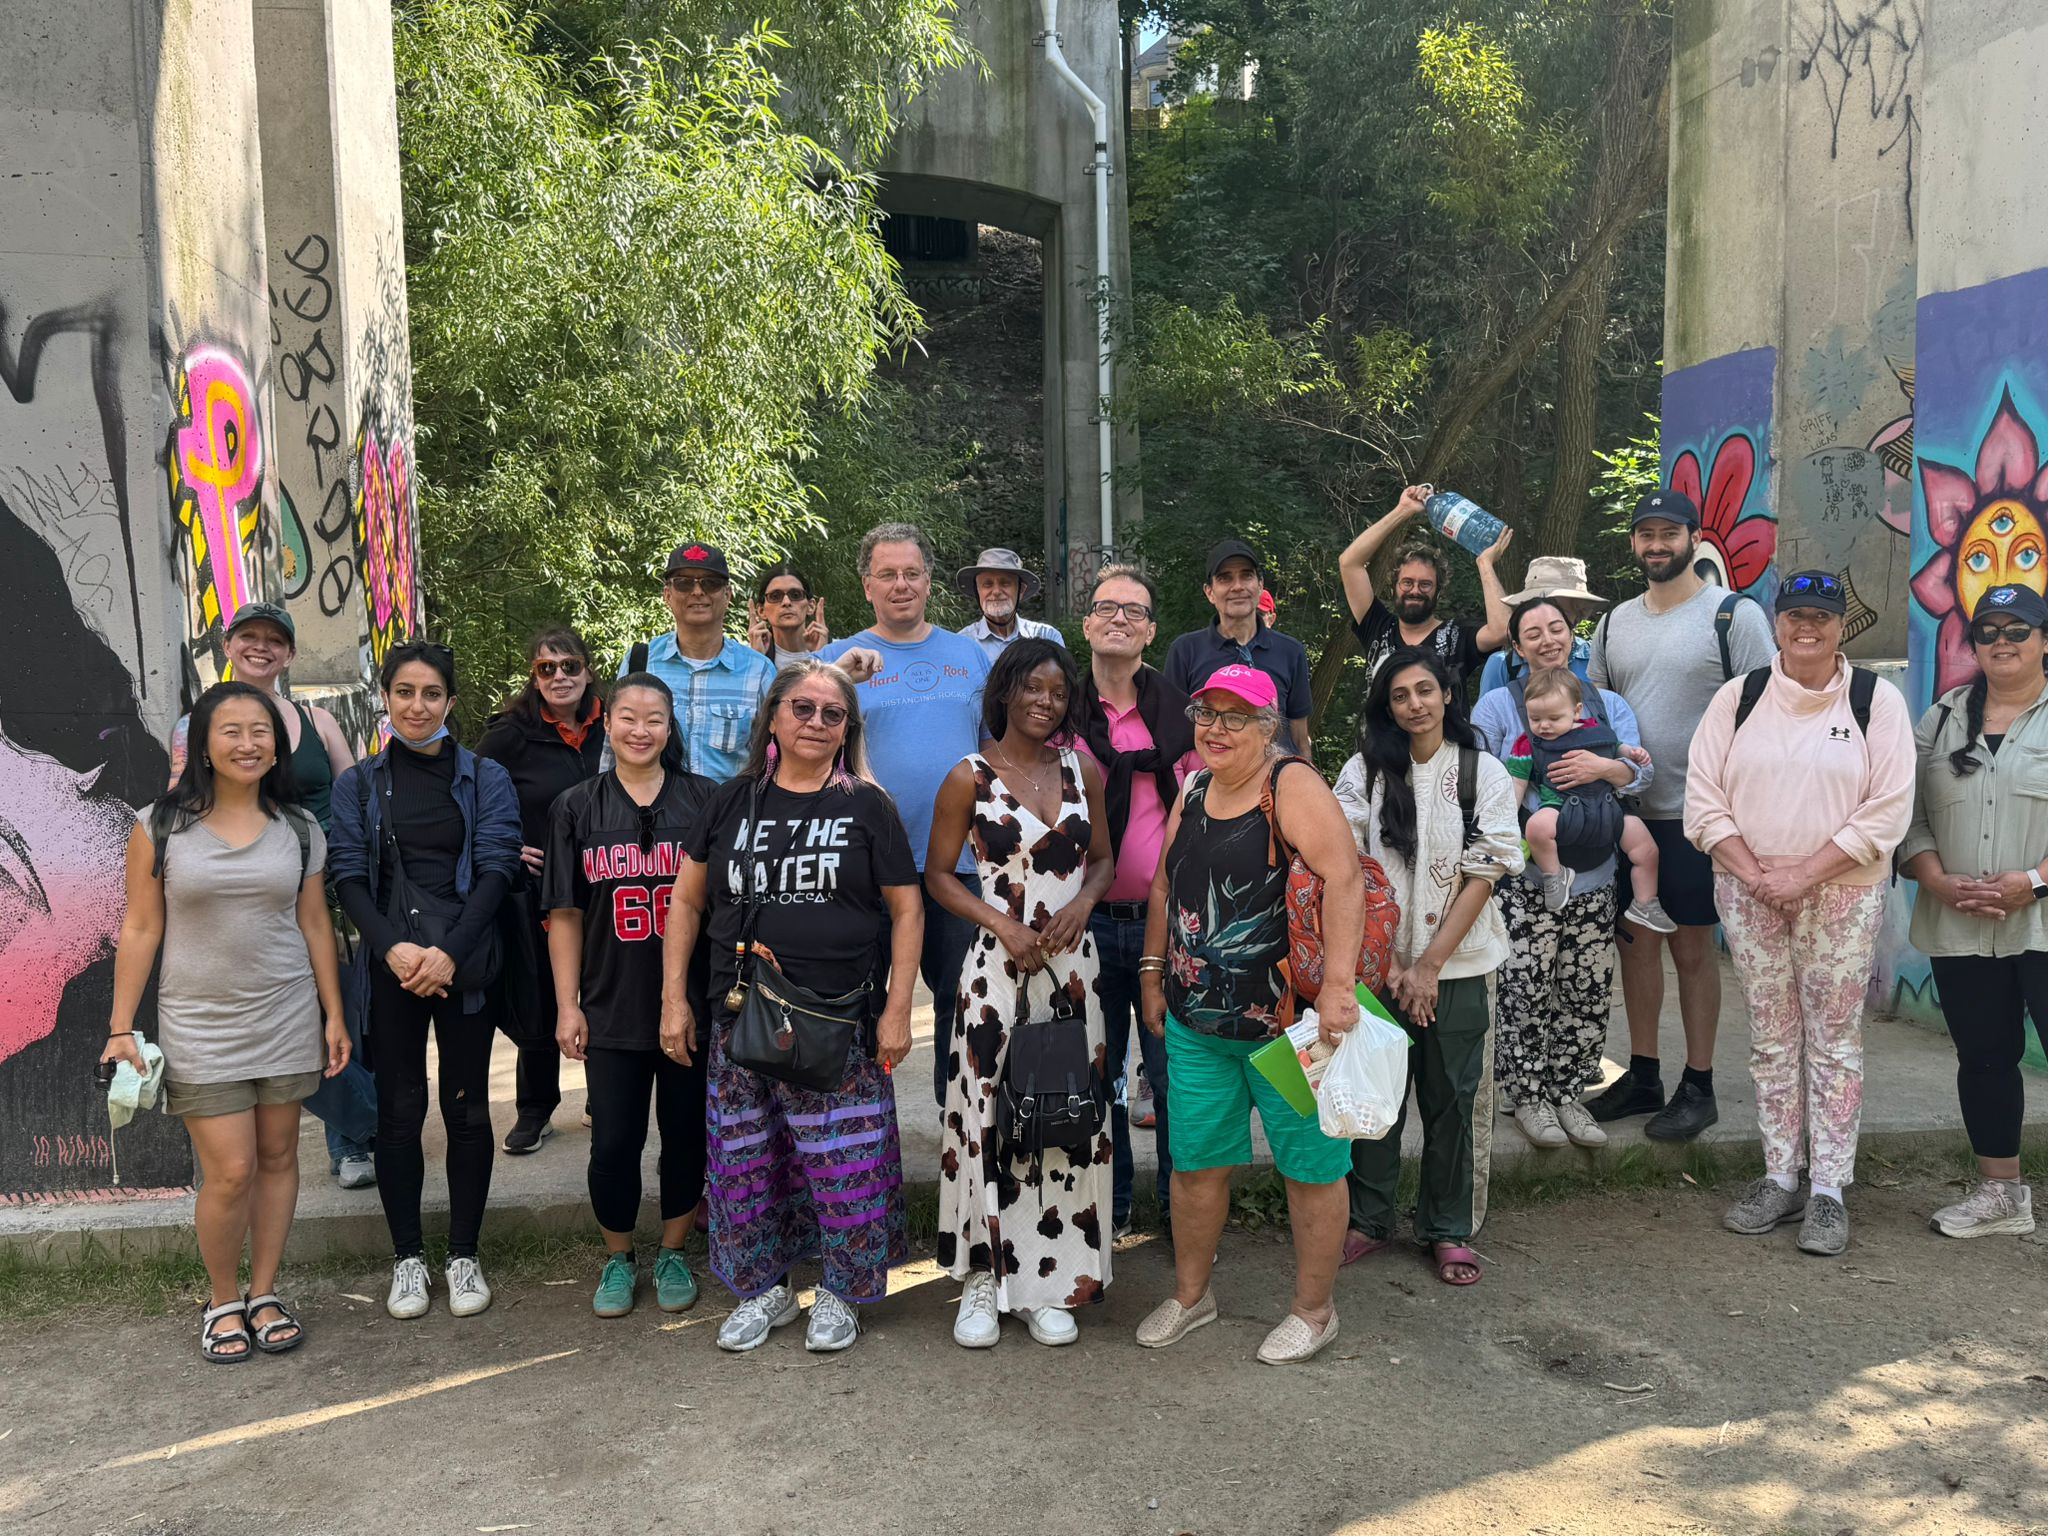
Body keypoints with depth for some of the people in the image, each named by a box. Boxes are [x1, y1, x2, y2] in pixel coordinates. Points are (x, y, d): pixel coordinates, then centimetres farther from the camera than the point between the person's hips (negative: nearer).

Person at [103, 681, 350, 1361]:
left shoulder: (300, 830, 3)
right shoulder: (160, 829, -3)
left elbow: (315, 925, 8)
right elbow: (140, 929, -1)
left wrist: (334, 1015, 6)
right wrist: (120, 1029, -2)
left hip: (287, 1020, 3)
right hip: (200, 1027, -2)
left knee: (278, 1157, 8)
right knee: (230, 1172, -5)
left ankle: (263, 1295, 24)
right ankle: (222, 1301, 18)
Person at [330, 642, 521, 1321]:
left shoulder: (486, 778, 4)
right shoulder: (359, 784, 8)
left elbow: (496, 868, -5)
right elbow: (349, 876, 1)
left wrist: (450, 951, -16)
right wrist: (394, 948, -15)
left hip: (466, 965, -1)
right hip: (390, 966, 1)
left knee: (467, 1107, 5)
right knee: (398, 1109, 5)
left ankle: (464, 1254, 17)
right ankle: (407, 1256, 18)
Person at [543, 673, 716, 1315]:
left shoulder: (704, 800, 0)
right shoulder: (576, 807, 2)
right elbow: (564, 913, 4)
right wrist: (567, 1005, 0)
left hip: (692, 1004, 0)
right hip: (610, 1007, 0)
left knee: (686, 1134, 10)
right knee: (613, 1142, 5)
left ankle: (673, 1253, 29)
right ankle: (617, 1259, 27)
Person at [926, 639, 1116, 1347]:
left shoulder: (1082, 771, 8)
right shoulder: (970, 777, -3)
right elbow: (938, 875, 0)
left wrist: (1081, 904, -5)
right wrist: (1003, 923, -12)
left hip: (1071, 963, 4)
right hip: (997, 964, -3)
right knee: (987, 1116, -1)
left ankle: (1047, 1282, 18)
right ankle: (983, 1278, 14)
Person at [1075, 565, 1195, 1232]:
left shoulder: (1180, 714, 4)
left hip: (1168, 920, 0)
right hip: (1086, 920, 0)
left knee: (1174, 1069, 5)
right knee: (1097, 1071, 11)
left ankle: (1181, 1201, 22)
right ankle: (1106, 1203, 26)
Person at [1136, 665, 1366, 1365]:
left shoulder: (1293, 786, -13)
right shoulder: (1192, 792, 10)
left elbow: (1344, 879, -23)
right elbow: (1165, 888, 20)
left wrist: (1337, 983, -30)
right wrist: (1153, 972, 16)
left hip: (1287, 1020, -6)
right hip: (1196, 1022, 7)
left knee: (1310, 1164, 8)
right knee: (1194, 1161, 14)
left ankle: (1313, 1309, 27)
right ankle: (1190, 1294, 34)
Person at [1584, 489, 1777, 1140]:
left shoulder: (1735, 615, -6)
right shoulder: (1616, 622, 11)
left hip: (1696, 815, -5)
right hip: (1627, 811, 5)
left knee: (1691, 947, 3)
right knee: (1636, 940, 10)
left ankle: (1698, 1087, 15)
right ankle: (1642, 1077, 23)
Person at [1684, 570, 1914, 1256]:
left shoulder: (1877, 700, -1)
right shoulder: (1738, 698, 4)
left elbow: (1887, 810, -8)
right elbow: (1705, 800, 0)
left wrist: (1803, 875, -15)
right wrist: (1754, 873, -12)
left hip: (1842, 896, -2)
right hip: (1747, 895, 2)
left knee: (1834, 1041, 2)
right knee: (1771, 1040, 9)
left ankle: (1828, 1191, 10)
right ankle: (1780, 1179, 19)